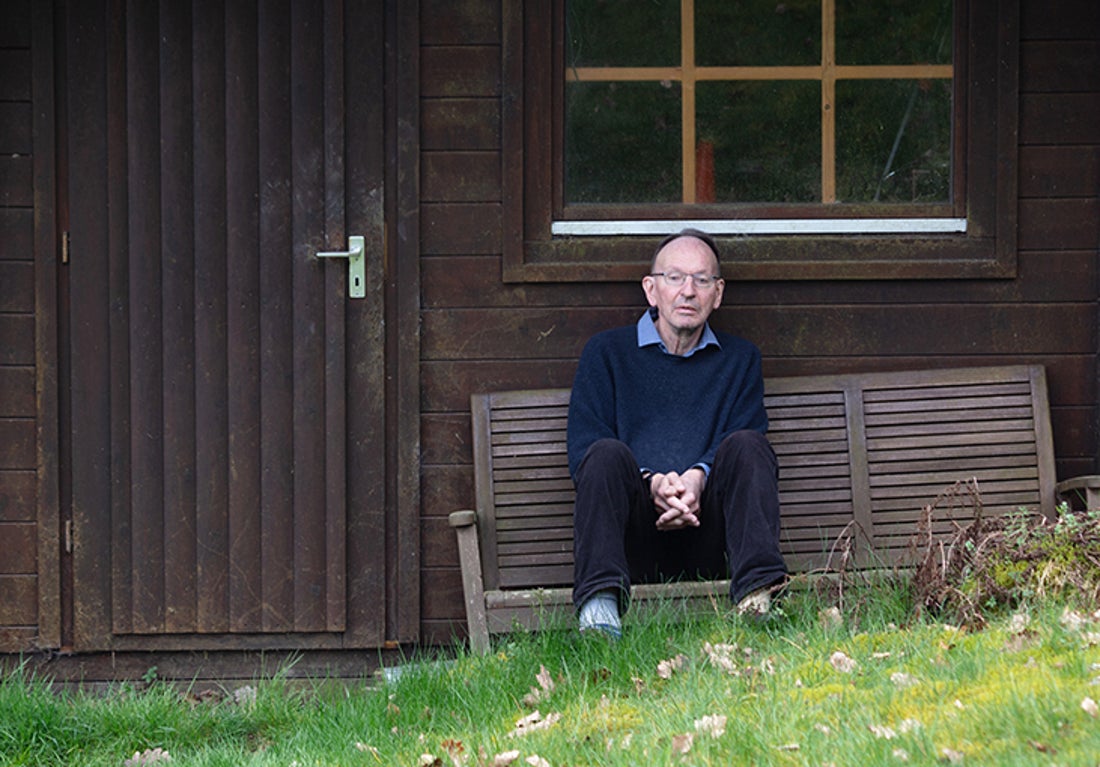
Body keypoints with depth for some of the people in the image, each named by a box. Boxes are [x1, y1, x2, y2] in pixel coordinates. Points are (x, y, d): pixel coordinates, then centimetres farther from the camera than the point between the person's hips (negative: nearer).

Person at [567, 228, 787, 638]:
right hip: (636, 535, -1)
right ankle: (600, 601, -46)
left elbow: (746, 455, 6)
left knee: (747, 445, -22)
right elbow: (582, 447, 1)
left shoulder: (740, 359, 20)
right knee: (607, 453, -27)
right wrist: (651, 482, -18)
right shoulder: (607, 352, 14)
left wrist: (699, 478, -18)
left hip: (707, 540, 1)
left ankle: (756, 595, -41)